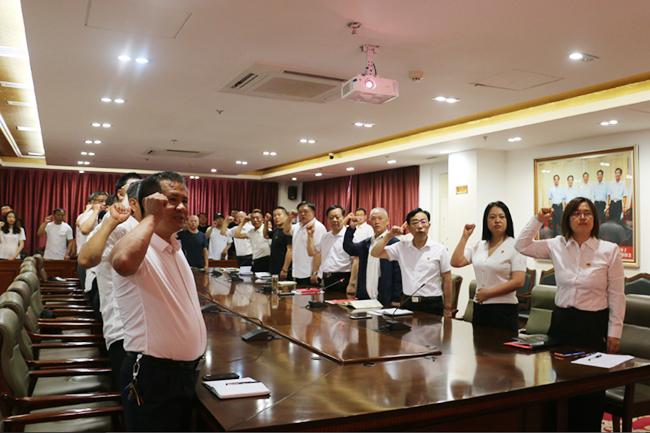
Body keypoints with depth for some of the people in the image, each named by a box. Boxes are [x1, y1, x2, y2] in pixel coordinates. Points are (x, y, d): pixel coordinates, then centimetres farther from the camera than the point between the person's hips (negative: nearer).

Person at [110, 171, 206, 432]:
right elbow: (123, 261, -44)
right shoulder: (139, 248, -17)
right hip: (154, 378, -8)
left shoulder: (176, 250, 12)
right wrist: (152, 218, -29)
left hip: (189, 372, 9)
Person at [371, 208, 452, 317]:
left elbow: (447, 280, 1)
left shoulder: (439, 249, -1)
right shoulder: (402, 247, 6)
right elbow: (375, 253, 3)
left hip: (432, 305, -2)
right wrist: (390, 235, -5)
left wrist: (447, 309, -1)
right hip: (408, 303, 2)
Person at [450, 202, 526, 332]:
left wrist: (488, 293, -12)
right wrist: (465, 236, 4)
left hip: (503, 309, -5)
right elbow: (456, 262, 2)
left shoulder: (515, 247, -5)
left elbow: (518, 281, -13)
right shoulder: (479, 245, 12)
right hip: (479, 308, 5)